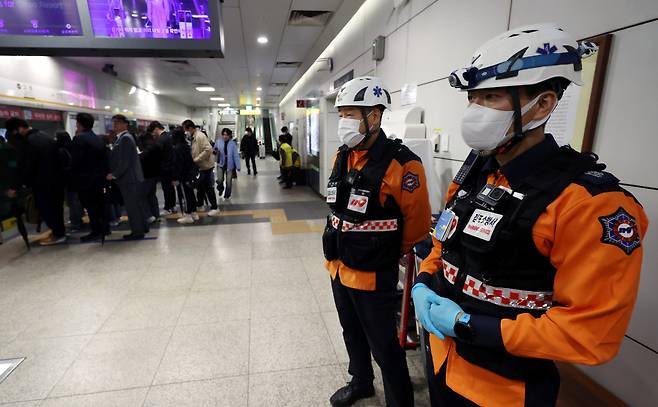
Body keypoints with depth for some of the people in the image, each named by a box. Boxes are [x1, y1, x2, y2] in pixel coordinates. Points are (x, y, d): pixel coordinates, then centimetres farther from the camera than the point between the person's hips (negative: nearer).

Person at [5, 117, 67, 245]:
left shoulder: (27, 142, -17)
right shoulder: (47, 137, 8)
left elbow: (24, 167, -17)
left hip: (43, 183, -8)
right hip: (57, 180, 8)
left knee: (46, 209, 3)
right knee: (56, 207, 16)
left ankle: (58, 234, 8)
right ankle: (60, 231, 25)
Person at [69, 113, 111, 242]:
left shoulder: (79, 138, -14)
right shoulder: (99, 139, 10)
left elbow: (74, 160, -20)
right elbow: (105, 158, 9)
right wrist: (105, 173, 12)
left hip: (85, 179, -8)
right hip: (99, 178, 8)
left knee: (90, 206, -1)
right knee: (99, 204, 14)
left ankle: (96, 231, 3)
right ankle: (104, 227, 20)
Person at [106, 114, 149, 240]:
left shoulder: (125, 138, -14)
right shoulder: (123, 137, 16)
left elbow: (124, 161, -19)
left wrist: (114, 175, -12)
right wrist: (114, 173, 12)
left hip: (129, 179, -10)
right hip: (133, 178, 10)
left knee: (132, 206, -4)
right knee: (138, 204, 15)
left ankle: (137, 232, 2)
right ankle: (142, 227, 25)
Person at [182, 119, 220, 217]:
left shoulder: (200, 136, -17)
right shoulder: (194, 137, 11)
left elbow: (208, 149, -28)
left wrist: (196, 159, -23)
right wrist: (194, 159, 5)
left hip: (206, 166, -9)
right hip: (201, 166, 9)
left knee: (208, 187, -1)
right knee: (201, 186, 16)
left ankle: (214, 208, 9)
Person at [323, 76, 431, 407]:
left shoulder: (400, 163, -20)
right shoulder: (342, 156, 2)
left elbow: (417, 223, -9)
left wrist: (389, 253, 5)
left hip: (373, 275, -7)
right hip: (338, 267, 8)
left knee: (384, 347, 10)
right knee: (352, 334, 26)